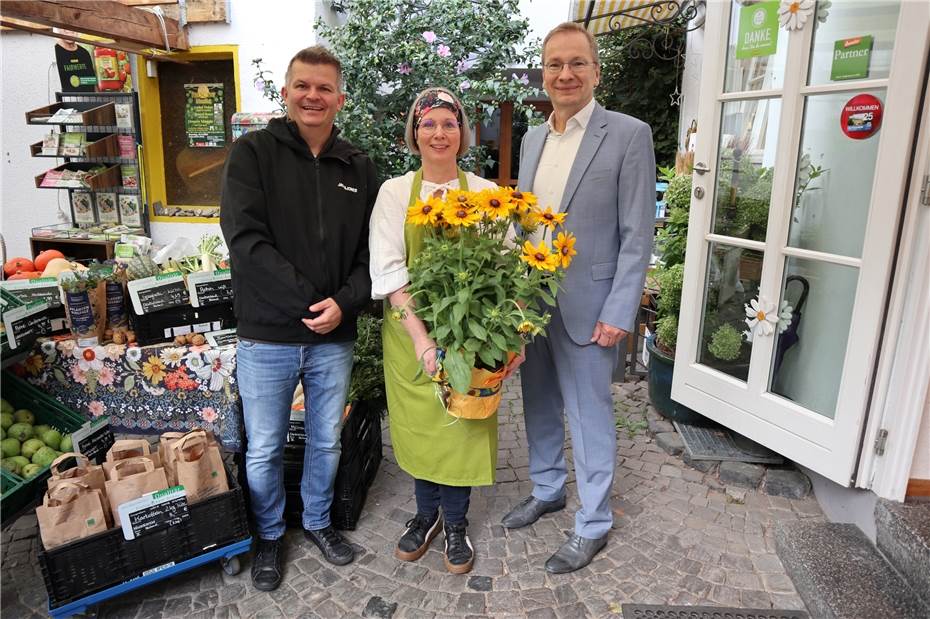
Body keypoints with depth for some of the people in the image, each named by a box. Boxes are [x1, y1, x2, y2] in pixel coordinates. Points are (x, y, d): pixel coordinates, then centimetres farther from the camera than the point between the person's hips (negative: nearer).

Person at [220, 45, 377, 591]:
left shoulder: (359, 167, 5)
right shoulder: (254, 152, -5)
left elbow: (373, 251, 4)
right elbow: (246, 239, -15)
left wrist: (344, 303, -13)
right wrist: (309, 300, -20)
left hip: (334, 338, 3)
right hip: (267, 338, -2)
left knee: (327, 442, 19)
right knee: (264, 450, 13)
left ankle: (319, 521, 43)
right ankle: (269, 536, 38)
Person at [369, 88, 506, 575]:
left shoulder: (485, 192, 2)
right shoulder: (395, 192, 0)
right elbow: (388, 270, -10)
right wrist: (421, 337, -20)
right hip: (409, 329, 0)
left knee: (463, 427, 8)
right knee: (418, 425, 13)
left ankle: (455, 524, 31)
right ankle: (426, 514, 37)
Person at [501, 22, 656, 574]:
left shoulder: (629, 135, -8)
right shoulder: (533, 139, 10)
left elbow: (637, 234, -11)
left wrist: (618, 315, -15)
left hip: (586, 308, -6)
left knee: (590, 418, 6)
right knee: (539, 407, 18)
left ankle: (593, 526, 25)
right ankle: (548, 491, 40)